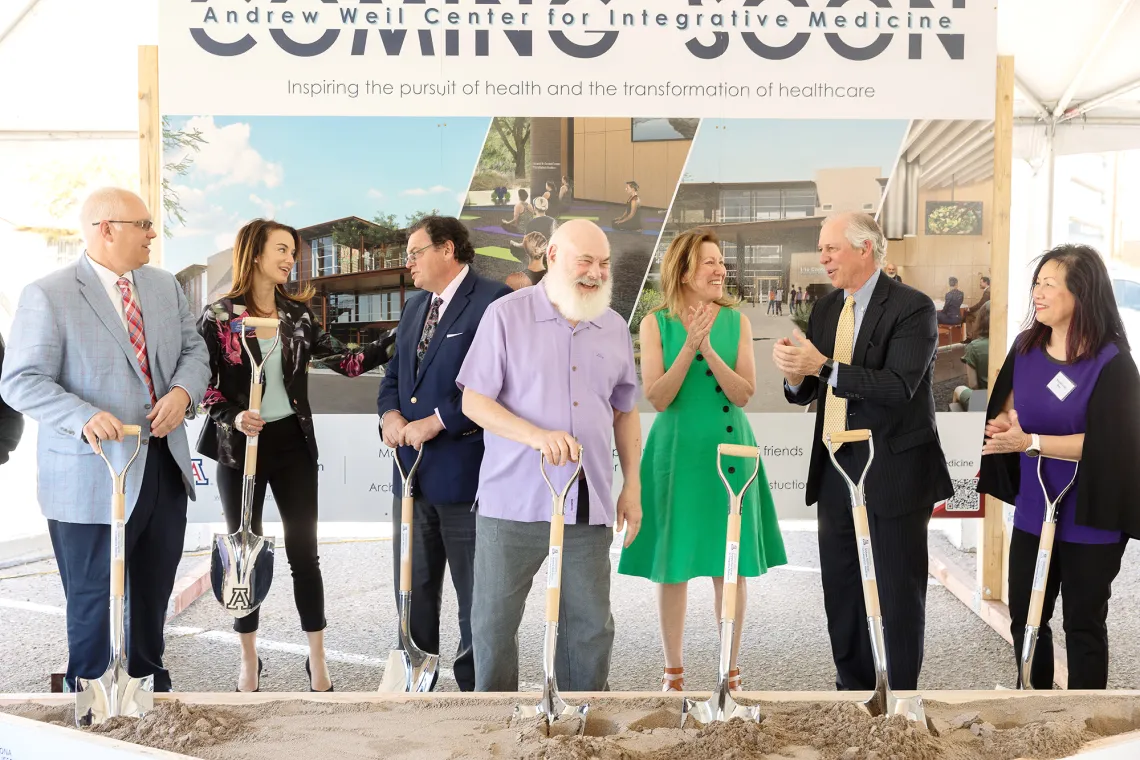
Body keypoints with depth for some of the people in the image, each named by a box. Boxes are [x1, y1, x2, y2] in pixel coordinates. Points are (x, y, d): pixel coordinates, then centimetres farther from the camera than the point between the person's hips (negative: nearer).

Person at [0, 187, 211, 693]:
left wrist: (183, 391, -10)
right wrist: (85, 418, -31)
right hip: (94, 476, -6)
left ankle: (149, 682, 39)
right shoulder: (48, 295, -12)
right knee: (94, 600, 7)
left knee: (154, 593, 20)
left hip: (164, 467, 6)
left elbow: (193, 348, 12)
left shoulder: (164, 285, 8)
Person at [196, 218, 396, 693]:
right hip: (241, 444, -2)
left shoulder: (297, 314, 5)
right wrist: (233, 418, -20)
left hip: (293, 442, 2)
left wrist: (393, 343, -7)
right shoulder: (219, 316, -3)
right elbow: (204, 382, -3)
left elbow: (344, 360, 3)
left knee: (304, 552, 3)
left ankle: (317, 662, 13)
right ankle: (249, 661, 23)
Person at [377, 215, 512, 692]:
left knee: (476, 598, 3)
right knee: (412, 590, 16)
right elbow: (394, 373, 21)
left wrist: (435, 422, -19)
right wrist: (390, 413, 0)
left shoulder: (492, 301, -11)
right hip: (412, 471, 8)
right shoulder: (415, 308, 18)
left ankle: (476, 685, 16)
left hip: (463, 471, -8)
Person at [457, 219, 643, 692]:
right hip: (513, 503, -3)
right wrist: (538, 435, -20)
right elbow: (474, 402, -6)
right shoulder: (506, 315, -3)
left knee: (591, 626, 8)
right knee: (494, 622, 6)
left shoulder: (615, 328, 11)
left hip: (589, 506, 3)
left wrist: (633, 485, 12)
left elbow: (625, 411, 18)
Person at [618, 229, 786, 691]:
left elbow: (744, 394, -6)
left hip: (728, 449, 1)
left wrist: (709, 350, -19)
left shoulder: (736, 322, 1)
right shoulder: (656, 323, -3)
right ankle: (673, 671, 21)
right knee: (672, 565, 6)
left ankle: (731, 671, 20)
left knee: (730, 566, 6)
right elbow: (657, 398, -10)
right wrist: (689, 346, -20)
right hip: (676, 451, -1)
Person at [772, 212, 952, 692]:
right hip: (835, 468, 7)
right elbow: (805, 394, 10)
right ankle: (852, 684, 31)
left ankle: (900, 692, 18)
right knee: (840, 586, 15)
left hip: (894, 472, -7)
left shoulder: (912, 308, -11)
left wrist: (823, 366, -28)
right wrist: (795, 375, -13)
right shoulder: (825, 308, 9)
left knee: (899, 591, 4)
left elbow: (898, 387, -24)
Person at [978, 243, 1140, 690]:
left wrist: (1029, 442, -27)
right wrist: (1002, 424, -9)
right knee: (1024, 616, 16)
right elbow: (1005, 410, 13)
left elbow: (1100, 444, -21)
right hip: (1033, 511, 5)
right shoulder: (1026, 347, 1)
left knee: (1083, 624, 9)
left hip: (1088, 519, -5)